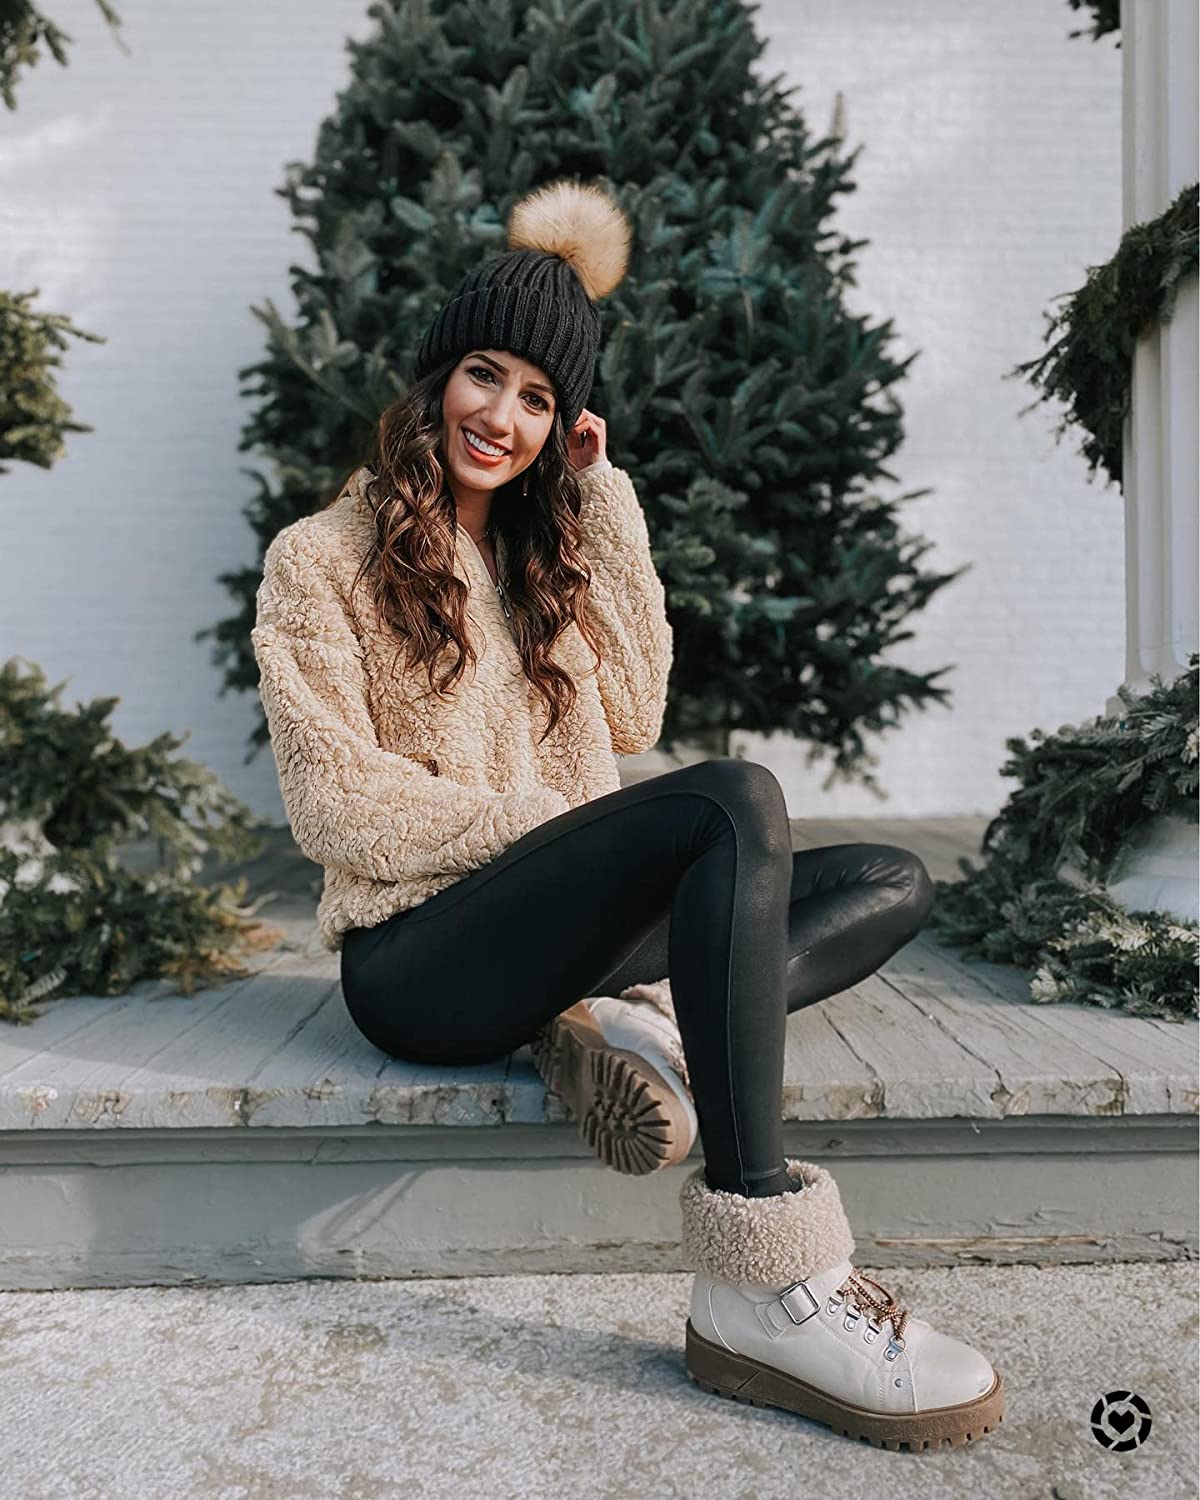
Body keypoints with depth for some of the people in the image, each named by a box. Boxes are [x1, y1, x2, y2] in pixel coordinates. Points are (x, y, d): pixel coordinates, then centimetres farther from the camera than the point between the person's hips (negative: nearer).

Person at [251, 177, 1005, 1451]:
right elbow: (337, 807, -8)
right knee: (735, 800, -31)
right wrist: (549, 824, -13)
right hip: (417, 958, -7)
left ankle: (639, 1016, -26)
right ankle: (765, 1286, -36)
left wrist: (600, 495, 7)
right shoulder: (324, 558, 2)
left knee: (893, 886, -2)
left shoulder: (542, 549, 22)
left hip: (562, 927, 7)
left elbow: (631, 717, 8)